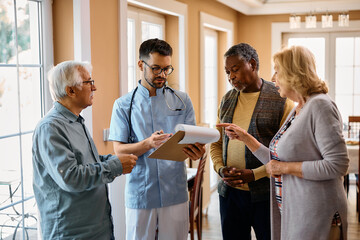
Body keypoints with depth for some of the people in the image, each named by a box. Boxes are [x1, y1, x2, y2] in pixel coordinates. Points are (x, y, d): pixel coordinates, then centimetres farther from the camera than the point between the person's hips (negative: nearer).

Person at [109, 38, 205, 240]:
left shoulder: (182, 101, 6)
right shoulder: (124, 105, 1)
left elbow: (192, 141, 3)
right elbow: (119, 150, -4)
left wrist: (196, 151, -22)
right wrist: (148, 144, -23)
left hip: (175, 193, 2)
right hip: (140, 194, -1)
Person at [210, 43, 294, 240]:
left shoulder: (281, 100, -7)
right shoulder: (227, 100, 11)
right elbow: (216, 143, 15)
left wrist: (254, 174, -17)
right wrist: (221, 169, -4)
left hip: (265, 194, -5)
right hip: (229, 192, 5)